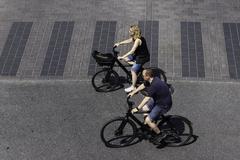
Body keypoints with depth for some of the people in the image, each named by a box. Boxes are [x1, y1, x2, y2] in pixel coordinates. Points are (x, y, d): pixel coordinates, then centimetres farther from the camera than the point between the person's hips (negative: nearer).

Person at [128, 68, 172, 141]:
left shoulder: (154, 85, -32)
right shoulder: (152, 80, -4)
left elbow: (146, 99, -31)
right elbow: (142, 86, 15)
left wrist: (137, 108, -27)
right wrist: (133, 92, 17)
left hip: (164, 105, -9)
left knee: (148, 120, -10)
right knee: (144, 108, 13)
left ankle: (160, 135, 9)